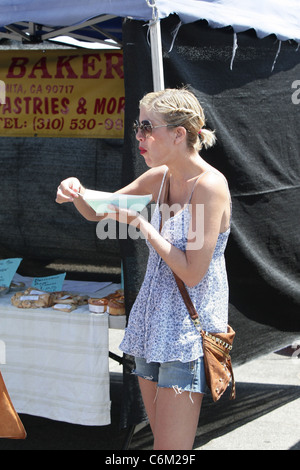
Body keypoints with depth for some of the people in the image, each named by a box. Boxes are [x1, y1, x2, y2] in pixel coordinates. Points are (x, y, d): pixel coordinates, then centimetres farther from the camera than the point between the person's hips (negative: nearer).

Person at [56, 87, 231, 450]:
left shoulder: (210, 185, -16)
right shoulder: (160, 177, 6)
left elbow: (192, 273, -20)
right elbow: (97, 213, 17)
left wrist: (140, 222, -16)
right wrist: (77, 194, -6)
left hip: (190, 327, -7)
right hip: (153, 322, 8)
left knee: (170, 448, -6)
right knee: (161, 439, 14)